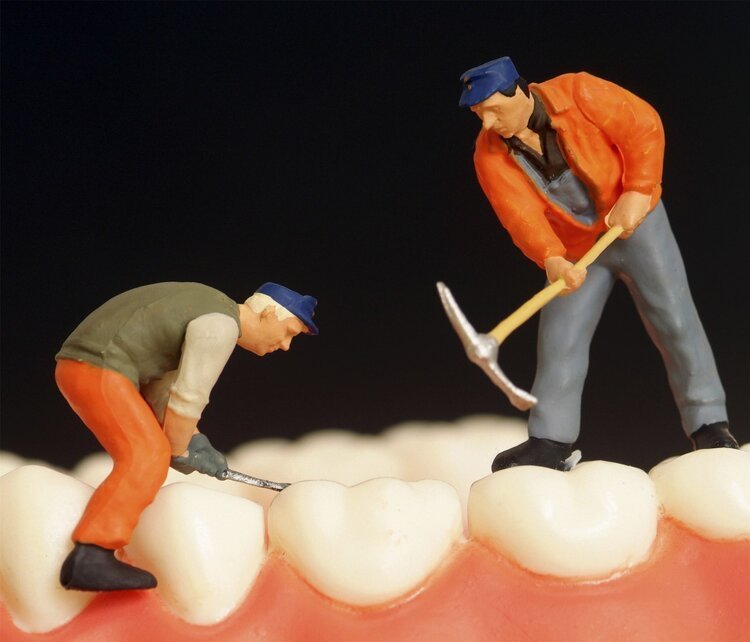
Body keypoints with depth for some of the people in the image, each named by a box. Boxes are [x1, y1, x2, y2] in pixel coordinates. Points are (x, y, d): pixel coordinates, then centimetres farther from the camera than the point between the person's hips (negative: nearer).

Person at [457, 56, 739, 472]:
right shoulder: (490, 156, -14)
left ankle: (709, 426, 4)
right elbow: (521, 215, -24)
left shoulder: (578, 94, -19)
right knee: (558, 340, -3)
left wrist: (637, 193, -25)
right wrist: (551, 259, -41)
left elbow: (644, 126, -17)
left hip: (636, 224, -2)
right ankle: (550, 441, 5)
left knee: (674, 321, -5)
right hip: (575, 252, 3)